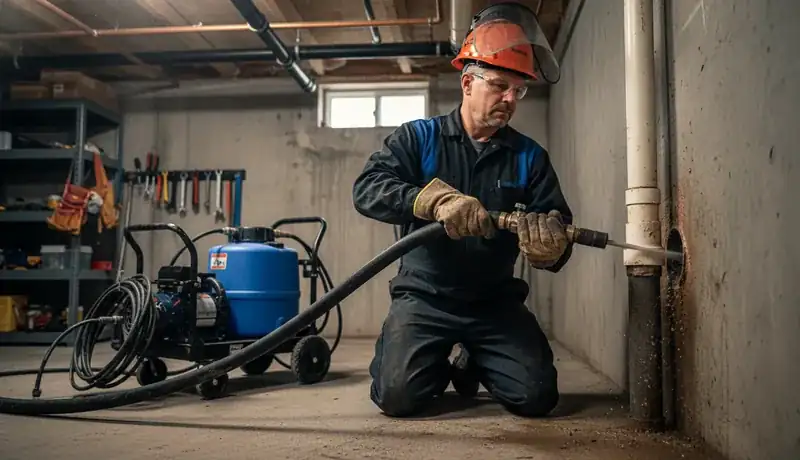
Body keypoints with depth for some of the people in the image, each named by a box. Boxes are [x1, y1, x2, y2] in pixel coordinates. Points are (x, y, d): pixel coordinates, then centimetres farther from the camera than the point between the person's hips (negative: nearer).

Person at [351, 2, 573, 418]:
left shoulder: (529, 156, 4)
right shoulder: (418, 138, -2)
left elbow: (558, 223, -2)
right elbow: (367, 189, -16)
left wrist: (550, 245, -29)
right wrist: (436, 198, -34)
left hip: (495, 302, 3)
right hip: (424, 297, -2)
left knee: (537, 396, -11)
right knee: (398, 395, -19)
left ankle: (474, 364, 22)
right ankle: (437, 365, 18)